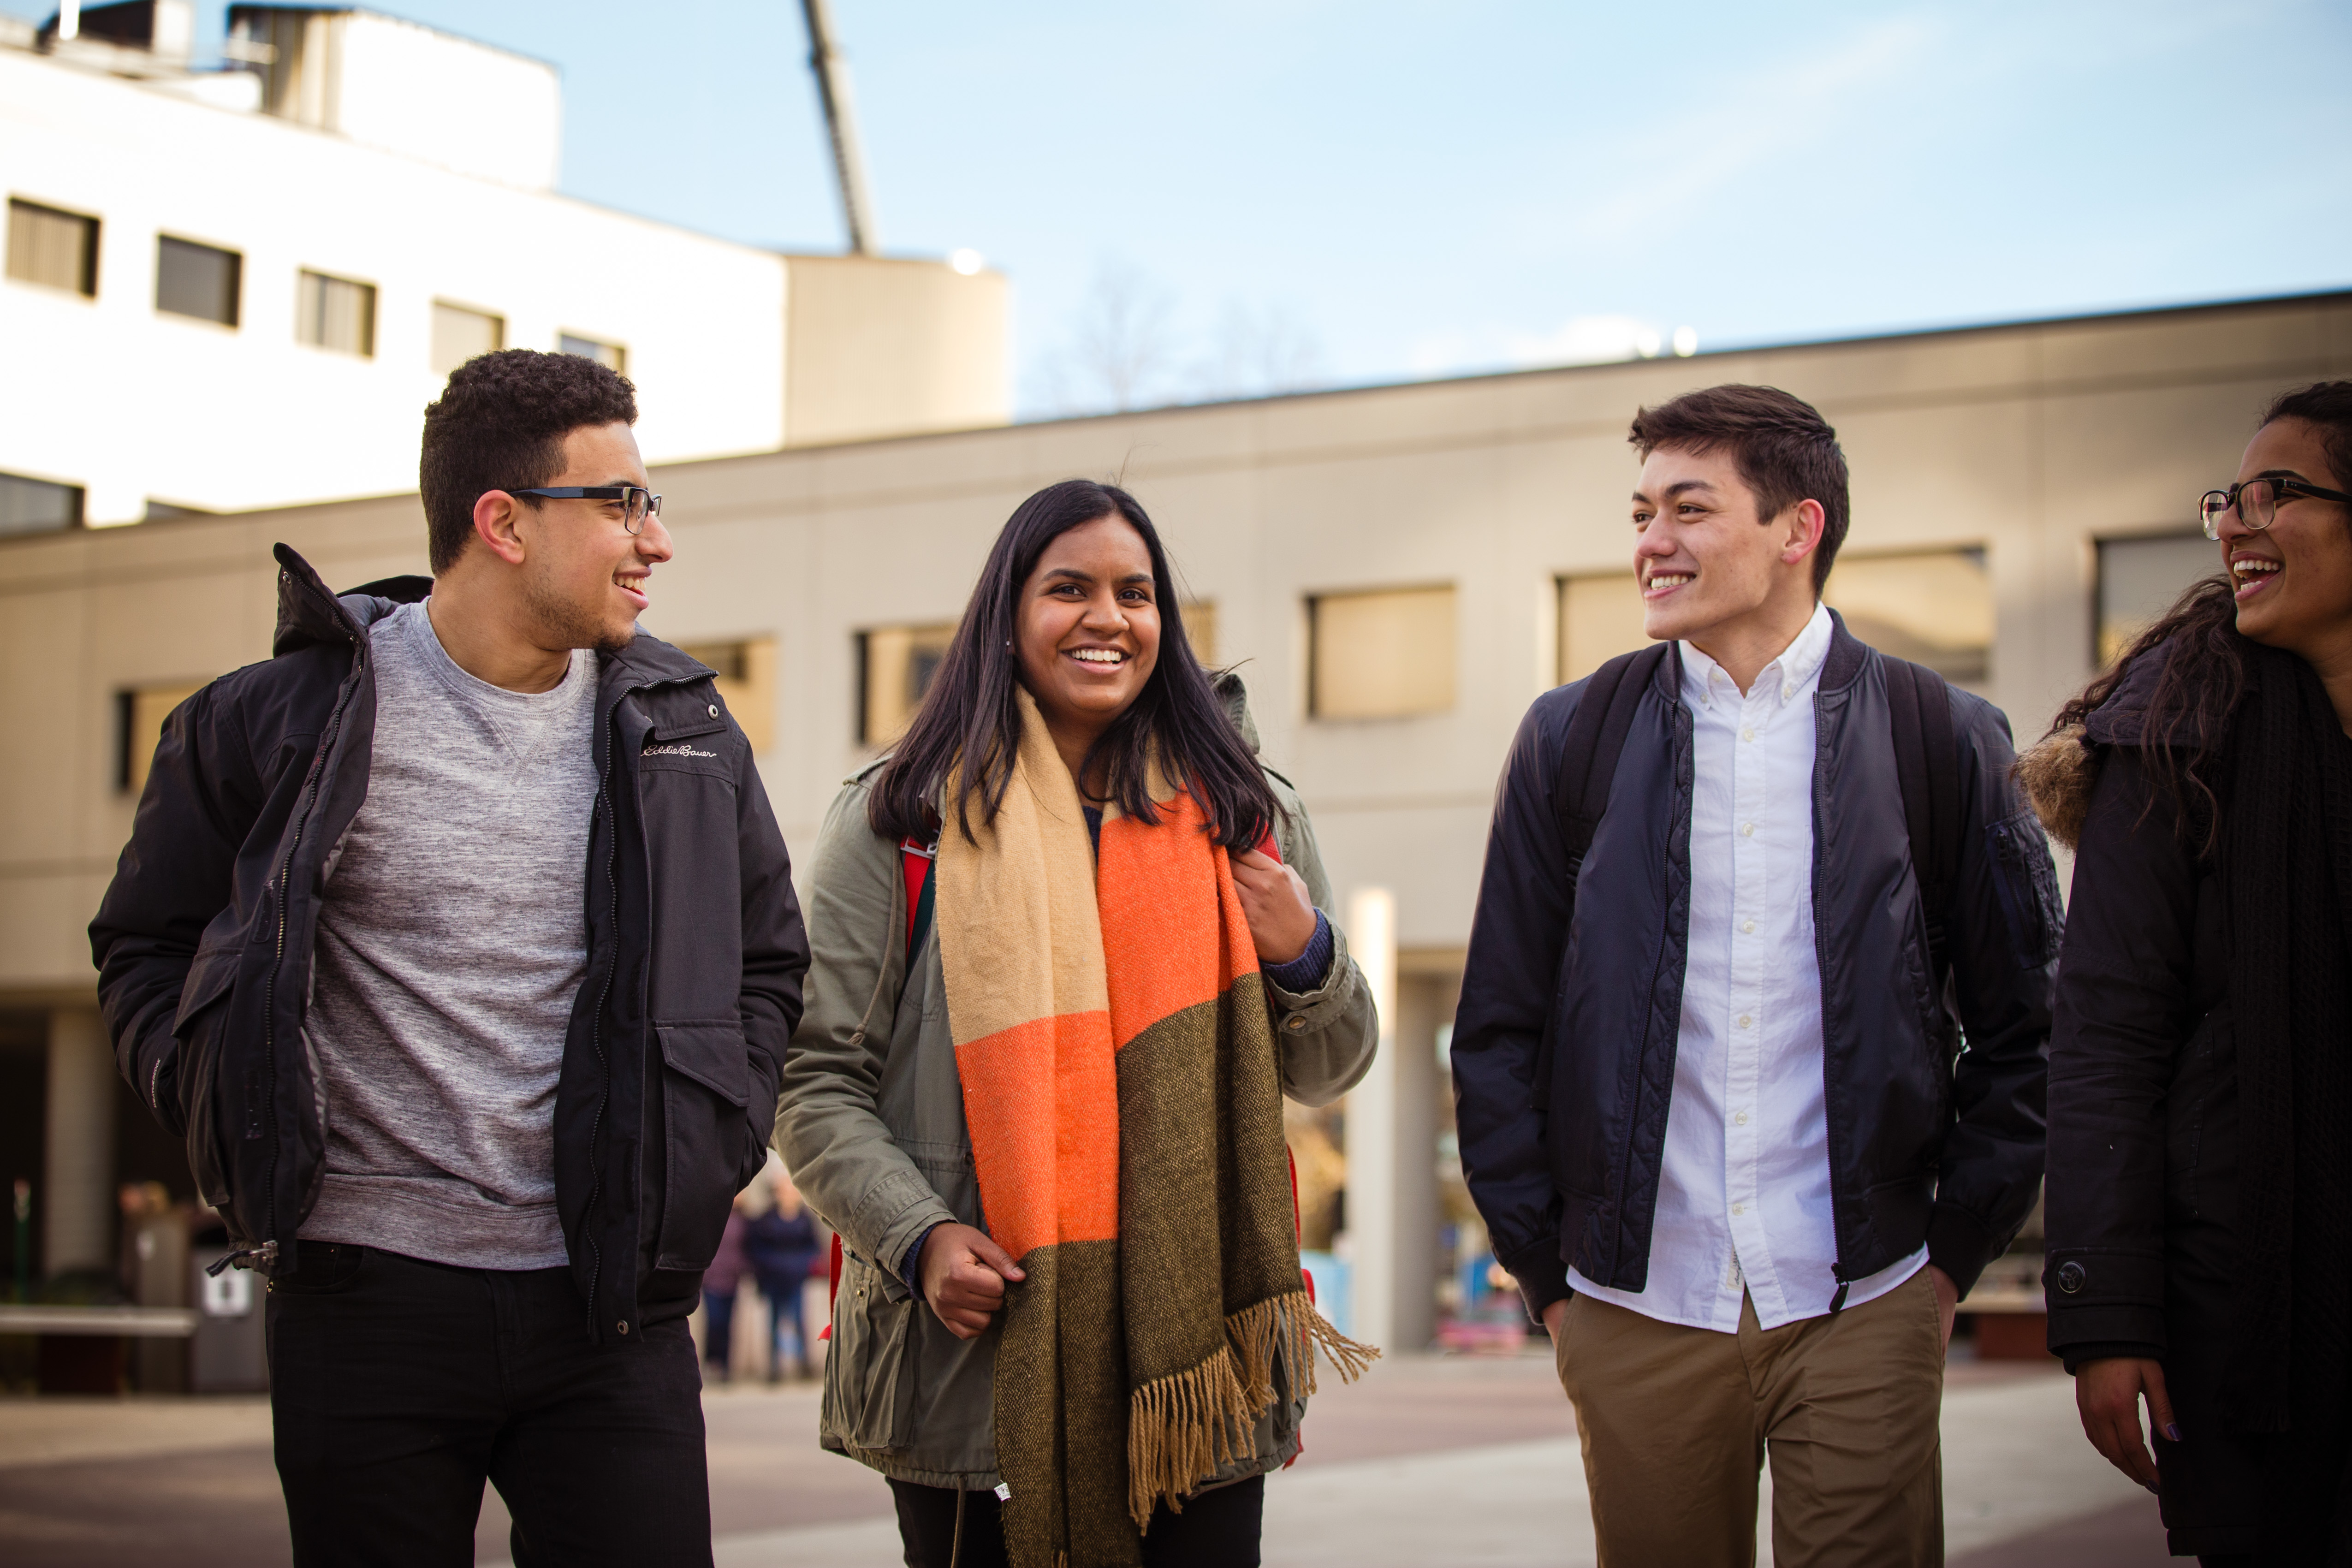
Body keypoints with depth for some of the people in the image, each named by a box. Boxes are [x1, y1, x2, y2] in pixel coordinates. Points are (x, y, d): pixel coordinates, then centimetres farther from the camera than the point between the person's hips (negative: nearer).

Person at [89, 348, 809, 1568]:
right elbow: (145, 951, 9)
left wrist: (711, 1151, 8)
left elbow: (768, 959, 20)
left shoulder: (683, 733, 8)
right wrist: (244, 1139, -3)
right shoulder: (285, 722, -2)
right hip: (366, 1300, -2)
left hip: (613, 1302, 2)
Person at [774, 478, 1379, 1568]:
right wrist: (919, 1235, -14)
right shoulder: (900, 823, 4)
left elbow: (1327, 1073, 15)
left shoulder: (1242, 814, 11)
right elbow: (817, 1082, 1)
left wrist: (1305, 958, -6)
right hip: (971, 1357, -2)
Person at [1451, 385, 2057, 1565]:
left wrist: (1956, 1250, 3)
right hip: (1637, 1311, 1)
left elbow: (2022, 1024, 7)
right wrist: (1546, 1276, 4)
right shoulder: (1573, 740, 4)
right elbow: (1497, 1032, 8)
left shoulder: (1941, 739, 1)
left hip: (1863, 1308, -1)